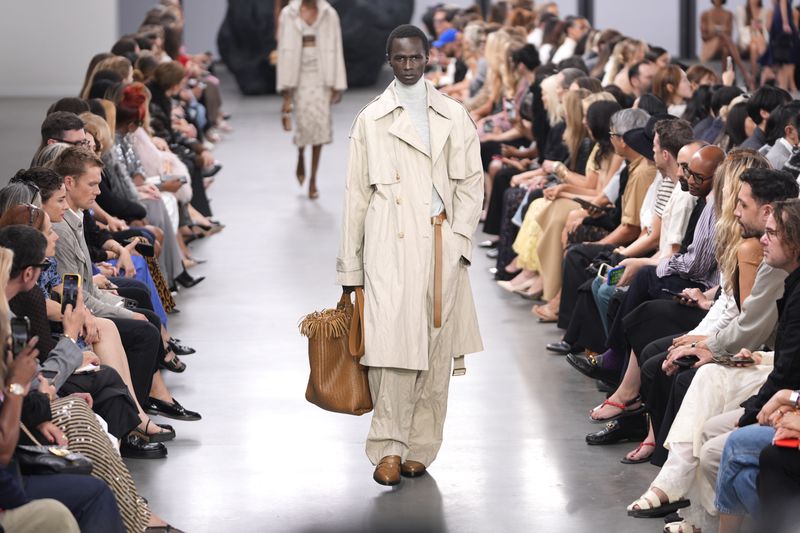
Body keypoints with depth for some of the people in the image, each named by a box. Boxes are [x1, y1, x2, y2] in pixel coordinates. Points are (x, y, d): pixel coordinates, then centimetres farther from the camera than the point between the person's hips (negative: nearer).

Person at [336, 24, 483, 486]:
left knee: (436, 348, 2)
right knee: (391, 340, -15)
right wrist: (350, 266, 6)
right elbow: (357, 193, 8)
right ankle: (388, 448, -11)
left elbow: (472, 183, 12)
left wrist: (460, 239, -2)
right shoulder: (371, 120, 8)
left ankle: (420, 448, 10)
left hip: (440, 243, 2)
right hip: (389, 245, -2)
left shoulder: (454, 116, 12)